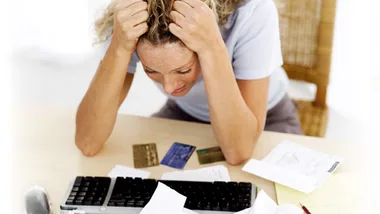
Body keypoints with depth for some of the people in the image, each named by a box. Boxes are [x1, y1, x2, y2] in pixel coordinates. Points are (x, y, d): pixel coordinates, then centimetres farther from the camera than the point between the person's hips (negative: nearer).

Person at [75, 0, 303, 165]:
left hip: (265, 120, -1)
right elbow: (87, 143, -30)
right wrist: (119, 48, -41)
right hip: (185, 115, 2)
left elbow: (239, 152, -35)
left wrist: (211, 47, -45)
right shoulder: (131, 22, -27)